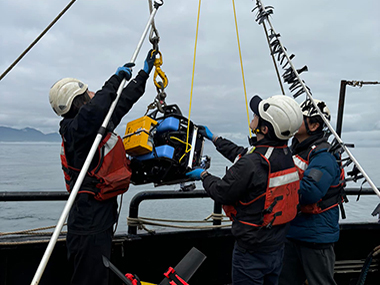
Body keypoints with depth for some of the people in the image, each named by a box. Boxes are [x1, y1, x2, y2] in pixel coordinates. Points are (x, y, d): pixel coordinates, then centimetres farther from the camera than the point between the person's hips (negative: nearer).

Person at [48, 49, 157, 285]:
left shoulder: (96, 124, 11)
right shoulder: (77, 128, -18)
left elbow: (122, 103, 23)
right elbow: (95, 109, -40)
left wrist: (144, 73, 29)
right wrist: (116, 79, -24)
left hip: (101, 216, 10)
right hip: (90, 222, -10)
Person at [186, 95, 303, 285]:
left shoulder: (251, 164, -31)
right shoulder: (286, 155, -3)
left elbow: (222, 193, -17)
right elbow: (242, 154, 11)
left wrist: (203, 175, 2)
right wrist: (214, 138, 20)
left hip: (252, 251, -8)